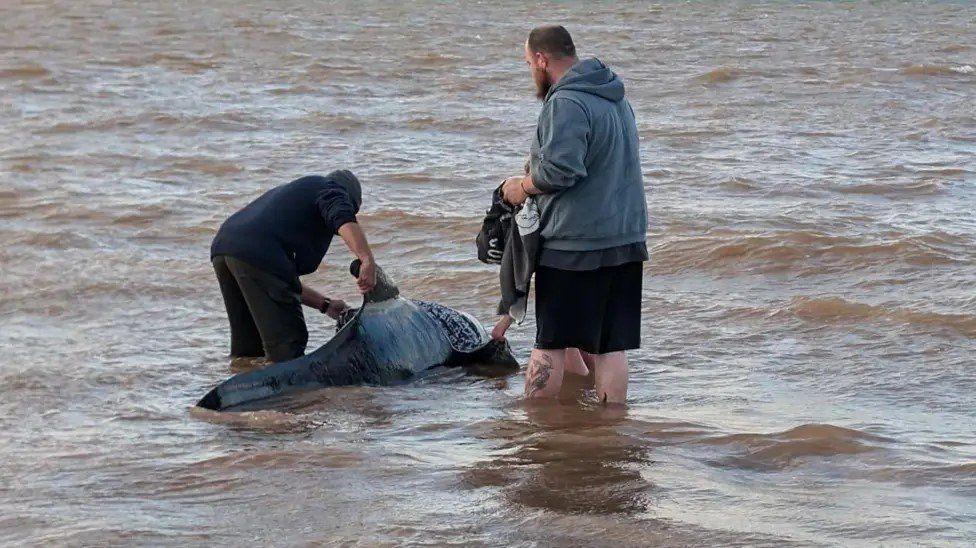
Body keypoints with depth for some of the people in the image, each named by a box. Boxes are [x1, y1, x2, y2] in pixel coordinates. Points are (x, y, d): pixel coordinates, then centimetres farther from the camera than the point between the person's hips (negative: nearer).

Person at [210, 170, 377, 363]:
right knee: (287, 346, -6)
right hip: (255, 253, -9)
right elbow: (343, 219, -11)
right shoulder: (330, 188, 17)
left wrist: (325, 304, 39)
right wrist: (368, 260, -24)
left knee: (247, 345, 21)